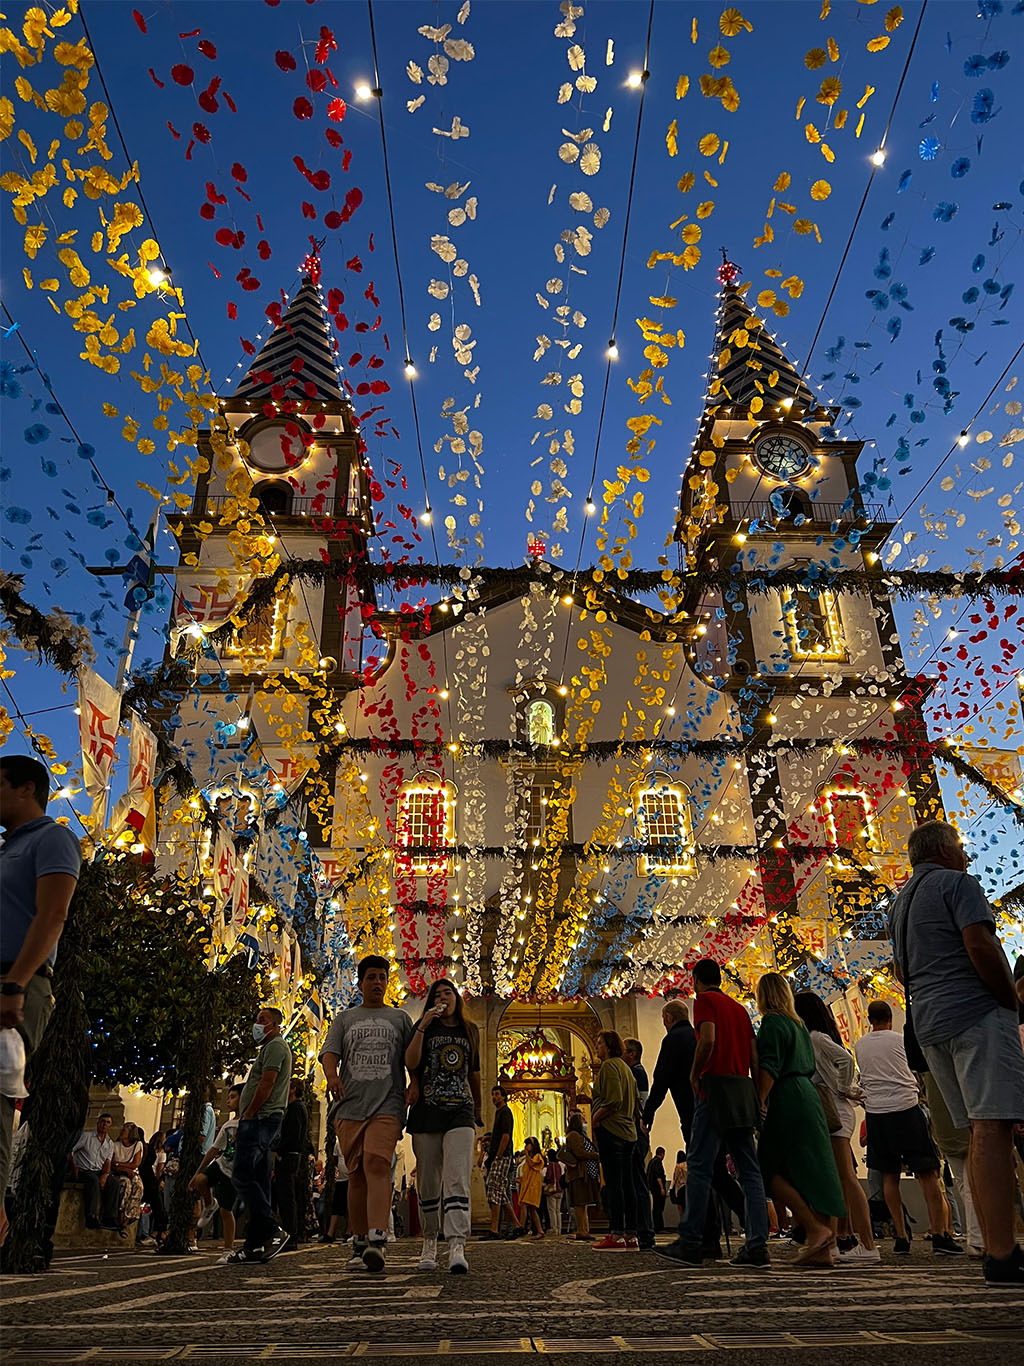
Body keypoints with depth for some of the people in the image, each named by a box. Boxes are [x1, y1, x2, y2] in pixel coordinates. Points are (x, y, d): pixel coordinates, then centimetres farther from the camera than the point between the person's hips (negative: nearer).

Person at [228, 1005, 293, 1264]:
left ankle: (272, 1231, -18)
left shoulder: (276, 1046, -5)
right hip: (262, 1120, 10)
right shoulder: (270, 1047, 27)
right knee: (257, 1181, 8)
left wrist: (247, 1115, -13)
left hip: (260, 1118, -10)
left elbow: (267, 1082, -17)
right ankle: (256, 1243, 8)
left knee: (242, 1176, -16)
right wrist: (244, 1120, 16)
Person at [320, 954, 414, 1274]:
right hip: (351, 1106, 2)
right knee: (356, 1174, 3)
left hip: (387, 1105, -2)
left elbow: (412, 1059, 16)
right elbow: (330, 1052, 4)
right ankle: (359, 1245, 13)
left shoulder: (400, 1018, 17)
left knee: (377, 1163, -21)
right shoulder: (344, 1019, 18)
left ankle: (378, 1239, -29)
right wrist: (332, 1074, -17)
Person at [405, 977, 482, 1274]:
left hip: (460, 1110, 0)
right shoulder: (425, 1027, 7)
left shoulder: (470, 1031, 15)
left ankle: (457, 1248, -23)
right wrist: (422, 1027, -17)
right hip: (427, 1111, 0)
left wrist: (478, 1113, 25)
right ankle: (429, 1243, 22)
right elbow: (411, 1063, -9)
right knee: (429, 1182, 6)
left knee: (457, 1178, -15)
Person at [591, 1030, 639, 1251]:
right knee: (627, 1184, 8)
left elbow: (614, 1101, -19)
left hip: (610, 1129, -9)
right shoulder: (625, 1067, 20)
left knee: (613, 1184, -8)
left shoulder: (609, 1065, -9)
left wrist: (595, 1118, -9)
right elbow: (635, 1101, 22)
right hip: (628, 1131, 9)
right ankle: (630, 1236, 9)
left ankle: (617, 1235, -9)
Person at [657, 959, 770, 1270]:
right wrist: (757, 1098, 19)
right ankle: (757, 1247, 4)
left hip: (716, 1084, -8)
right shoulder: (739, 1007, 20)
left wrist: (694, 1074, -5)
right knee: (749, 1169, 7)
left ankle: (691, 1244, -3)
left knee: (699, 1165, -4)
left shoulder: (704, 1000, -2)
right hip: (743, 1089, 8)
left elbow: (708, 1040, -18)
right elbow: (755, 1054, 16)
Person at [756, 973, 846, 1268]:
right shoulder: (799, 1024, 18)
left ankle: (816, 1229, -12)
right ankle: (825, 1249, 4)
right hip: (808, 1097, 9)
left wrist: (759, 1103, -18)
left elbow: (769, 1068, -17)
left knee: (772, 1170, -4)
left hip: (786, 1101, -9)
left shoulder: (772, 1022, -7)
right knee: (812, 1171, 6)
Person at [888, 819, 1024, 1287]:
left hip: (930, 1025, 8)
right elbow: (980, 947, -16)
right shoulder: (956, 883, -4)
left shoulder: (899, 904, 23)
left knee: (980, 1130, 11)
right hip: (976, 1012, -8)